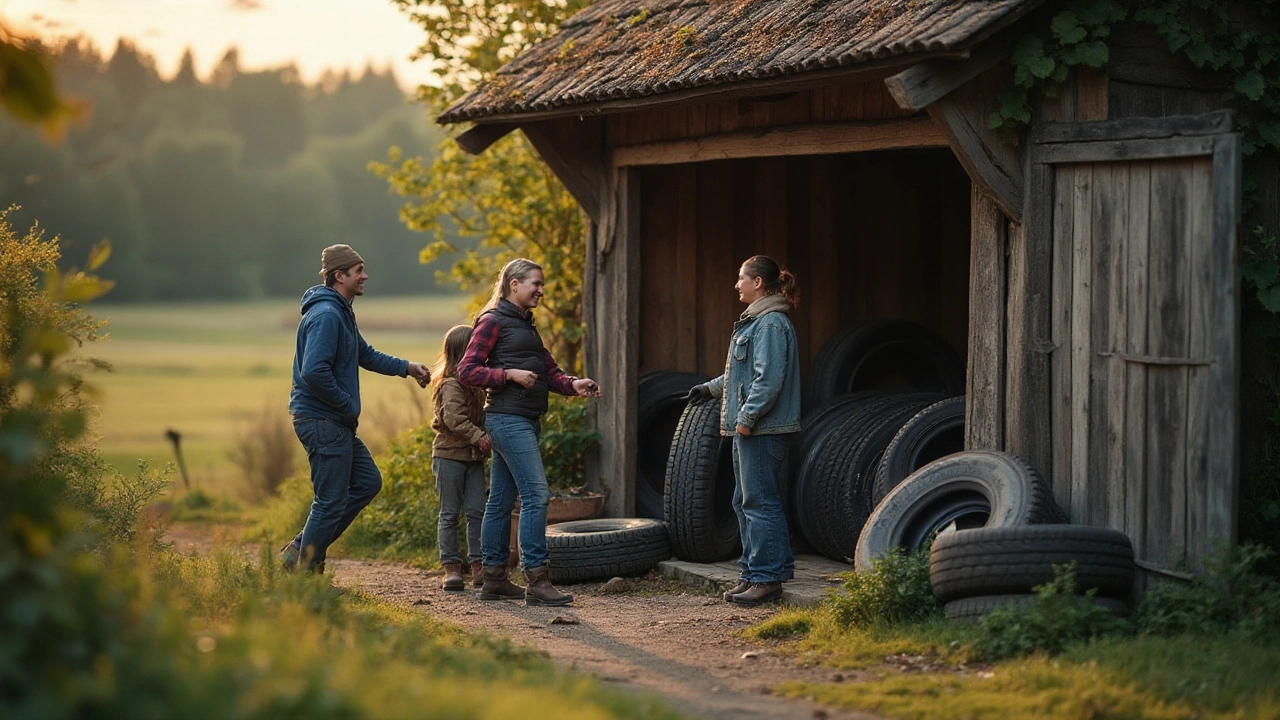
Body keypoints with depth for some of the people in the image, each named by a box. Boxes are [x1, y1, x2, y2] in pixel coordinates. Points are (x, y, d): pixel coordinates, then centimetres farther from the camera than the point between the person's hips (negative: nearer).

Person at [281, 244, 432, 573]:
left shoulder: (342, 312, 16)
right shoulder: (325, 315, -18)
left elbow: (366, 355, 29)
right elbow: (313, 371, -28)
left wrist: (407, 367, 19)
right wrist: (349, 406, -18)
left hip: (337, 424, 11)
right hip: (321, 420, -11)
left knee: (368, 482, 15)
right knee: (331, 502, -4)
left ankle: (301, 549, 17)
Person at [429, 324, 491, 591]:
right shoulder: (451, 384, -14)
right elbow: (454, 419, -24)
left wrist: (488, 436, 2)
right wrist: (479, 438, -25)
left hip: (473, 458, 7)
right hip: (450, 456, -7)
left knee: (476, 511, 4)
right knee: (450, 513, 1)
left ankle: (478, 565, 8)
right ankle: (451, 567, 6)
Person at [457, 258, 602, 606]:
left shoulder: (527, 325, 21)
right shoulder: (493, 322, -6)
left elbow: (549, 371, 15)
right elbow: (467, 371, -10)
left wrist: (574, 384, -4)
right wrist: (509, 374, -18)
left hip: (526, 421, 9)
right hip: (508, 418, -9)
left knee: (501, 500, 12)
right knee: (536, 495, -15)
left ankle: (494, 580, 17)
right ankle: (537, 582, -16)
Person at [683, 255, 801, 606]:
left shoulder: (771, 323, -15)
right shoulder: (754, 321, 18)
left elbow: (769, 378, -22)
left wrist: (747, 417, -21)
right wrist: (712, 388, 35)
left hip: (763, 429, -11)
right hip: (749, 429, 11)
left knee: (761, 502, -8)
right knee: (745, 502, 13)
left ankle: (769, 577, -5)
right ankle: (753, 574, 18)